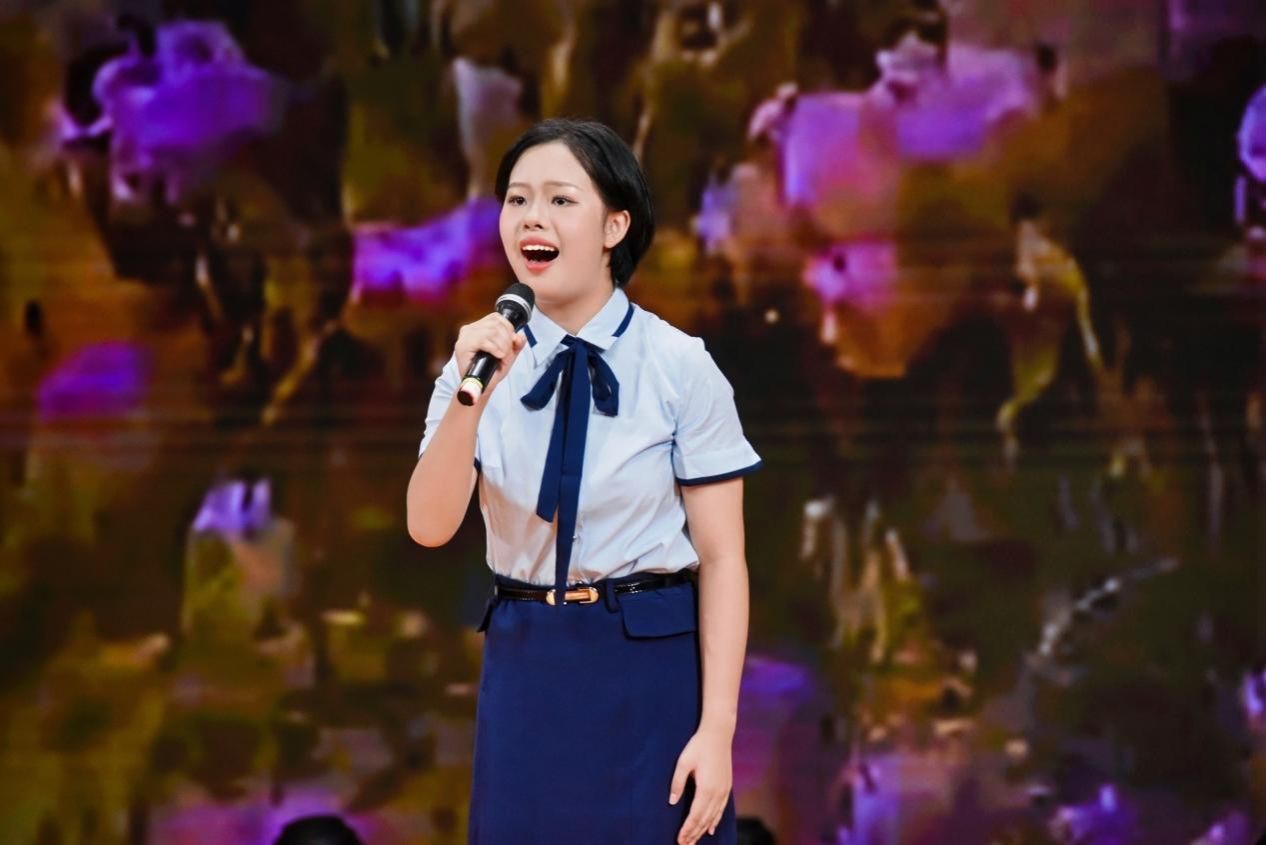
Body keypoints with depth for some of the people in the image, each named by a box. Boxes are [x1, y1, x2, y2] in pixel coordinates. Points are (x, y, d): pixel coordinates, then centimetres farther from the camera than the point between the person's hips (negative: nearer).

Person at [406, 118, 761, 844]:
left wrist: (717, 730, -14)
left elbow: (721, 556, -8)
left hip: (653, 663, -3)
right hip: (527, 672, 3)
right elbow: (429, 528, -11)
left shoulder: (681, 367, -8)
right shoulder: (485, 360, 1)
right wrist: (472, 395, -26)